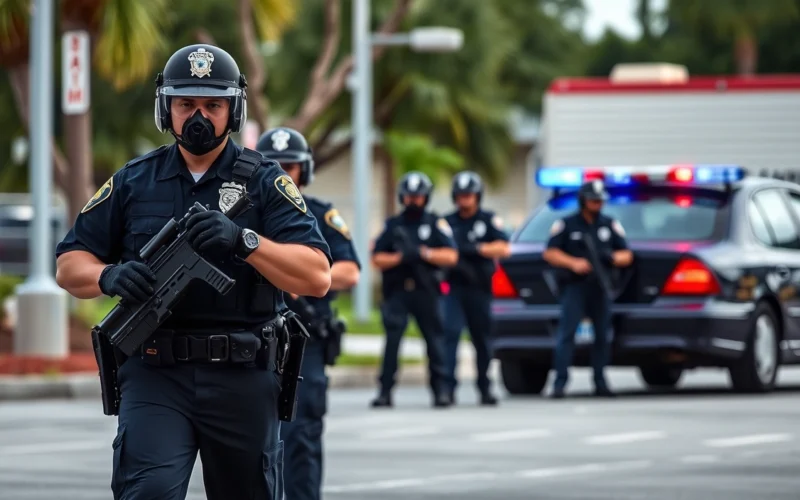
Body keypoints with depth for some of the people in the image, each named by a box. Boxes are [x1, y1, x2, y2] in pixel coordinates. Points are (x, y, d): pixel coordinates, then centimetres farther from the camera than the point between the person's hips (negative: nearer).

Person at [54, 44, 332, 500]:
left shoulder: (265, 183, 3)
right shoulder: (133, 183, 9)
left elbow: (318, 278, -7)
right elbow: (70, 265, 11)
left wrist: (245, 240, -22)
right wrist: (109, 276, -12)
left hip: (243, 380, 0)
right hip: (156, 377, 0)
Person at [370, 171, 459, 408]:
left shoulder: (436, 224, 8)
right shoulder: (393, 225, 12)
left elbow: (451, 257, -1)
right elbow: (377, 259, 6)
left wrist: (423, 253, -14)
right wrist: (400, 257, -11)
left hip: (425, 292, 0)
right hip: (397, 292, 0)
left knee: (435, 339, 3)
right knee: (392, 339, -11)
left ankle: (440, 389, 11)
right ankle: (385, 390, -10)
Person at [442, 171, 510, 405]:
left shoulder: (489, 220, 5)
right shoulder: (447, 221, 12)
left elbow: (503, 249, -6)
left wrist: (476, 249, -17)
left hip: (479, 289, 0)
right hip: (453, 287, 0)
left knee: (482, 340, 9)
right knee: (449, 333, -16)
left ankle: (485, 389, 20)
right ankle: (448, 385, -20)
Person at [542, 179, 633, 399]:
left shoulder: (611, 225, 14)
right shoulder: (566, 224, 5)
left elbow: (627, 255, 15)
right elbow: (550, 253, 2)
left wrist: (613, 257, -8)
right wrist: (574, 263, -13)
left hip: (601, 289, 3)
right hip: (575, 287, -3)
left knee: (602, 335, 4)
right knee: (566, 334, -12)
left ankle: (600, 383, 11)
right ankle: (559, 383, -14)